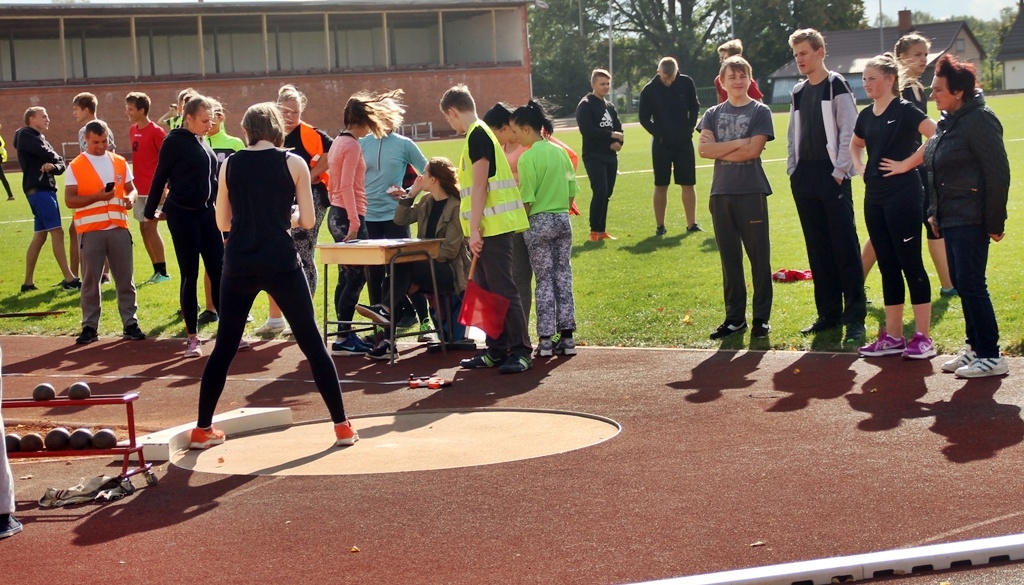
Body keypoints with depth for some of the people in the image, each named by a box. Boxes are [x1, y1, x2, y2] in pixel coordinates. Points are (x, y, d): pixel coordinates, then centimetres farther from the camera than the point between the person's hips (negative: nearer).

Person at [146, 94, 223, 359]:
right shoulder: (175, 141, -9)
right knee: (190, 275, -1)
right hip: (182, 215, -6)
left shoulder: (202, 143, 12)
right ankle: (193, 338, 7)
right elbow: (160, 177, -5)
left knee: (219, 272, 5)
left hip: (206, 213, 7)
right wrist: (151, 211, -1)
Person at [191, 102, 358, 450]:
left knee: (224, 347, 13)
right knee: (312, 343, 5)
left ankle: (202, 430, 16)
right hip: (281, 262, -2)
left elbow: (223, 222, 10)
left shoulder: (230, 165, 6)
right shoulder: (293, 163, 0)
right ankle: (342, 426, 5)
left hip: (238, 264, 2)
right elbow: (307, 221, -1)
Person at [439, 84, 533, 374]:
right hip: (490, 227, 10)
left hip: (492, 226, -10)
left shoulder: (476, 135, -12)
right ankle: (496, 350, 16)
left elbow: (479, 187, -17)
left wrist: (474, 230, -17)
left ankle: (520, 351, -8)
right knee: (488, 290, 12)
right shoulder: (481, 133, 18)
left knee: (502, 288, -9)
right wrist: (475, 229, 21)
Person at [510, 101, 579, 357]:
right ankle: (567, 337, 11)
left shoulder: (527, 158, -13)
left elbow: (526, 201, -12)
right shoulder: (560, 152, 6)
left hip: (539, 223, -5)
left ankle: (545, 339, 4)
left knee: (544, 280, 1)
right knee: (564, 277, 8)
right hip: (563, 220, 5)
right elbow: (572, 193, 9)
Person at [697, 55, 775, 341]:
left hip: (751, 192, -4)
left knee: (759, 257, 0)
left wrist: (719, 149, -5)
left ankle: (761, 318, 7)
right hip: (721, 192, 4)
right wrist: (739, 143, -11)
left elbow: (753, 150, -12)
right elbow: (704, 150, -4)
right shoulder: (713, 114, 11)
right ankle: (734, 317, 15)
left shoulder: (760, 111, 1)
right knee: (729, 258, 8)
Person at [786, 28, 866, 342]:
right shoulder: (798, 92, 15)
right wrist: (792, 170, 9)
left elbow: (849, 132, -10)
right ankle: (828, 313, 15)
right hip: (805, 178, 7)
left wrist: (841, 170, -14)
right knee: (818, 248, 8)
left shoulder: (837, 86, -4)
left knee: (845, 246, -5)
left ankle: (855, 316, -3)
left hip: (832, 175, -6)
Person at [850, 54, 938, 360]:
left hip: (903, 195, -8)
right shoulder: (866, 115, 12)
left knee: (910, 264, -4)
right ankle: (893, 336, 16)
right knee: (888, 266, 11)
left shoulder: (904, 110, -10)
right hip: (874, 197, 8)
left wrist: (906, 163, -19)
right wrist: (860, 167, 13)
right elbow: (855, 145, 32)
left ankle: (923, 337, 0)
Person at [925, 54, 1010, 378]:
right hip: (950, 219, 9)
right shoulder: (948, 123, 14)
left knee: (971, 284, -9)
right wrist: (933, 212, 15)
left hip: (971, 221, -9)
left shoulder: (979, 121, -15)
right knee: (961, 284, 12)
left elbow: (997, 174, -17)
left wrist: (994, 222, -17)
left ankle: (991, 357, -3)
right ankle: (975, 348, 21)